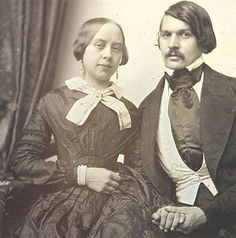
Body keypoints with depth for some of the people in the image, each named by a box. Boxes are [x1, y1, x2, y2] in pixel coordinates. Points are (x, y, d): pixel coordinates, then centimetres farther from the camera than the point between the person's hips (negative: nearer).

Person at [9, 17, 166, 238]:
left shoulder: (129, 111, 10)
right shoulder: (53, 102, 3)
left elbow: (137, 167, 13)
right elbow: (22, 161, 0)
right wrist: (81, 175, -9)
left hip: (114, 202, 1)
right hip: (63, 202, -1)